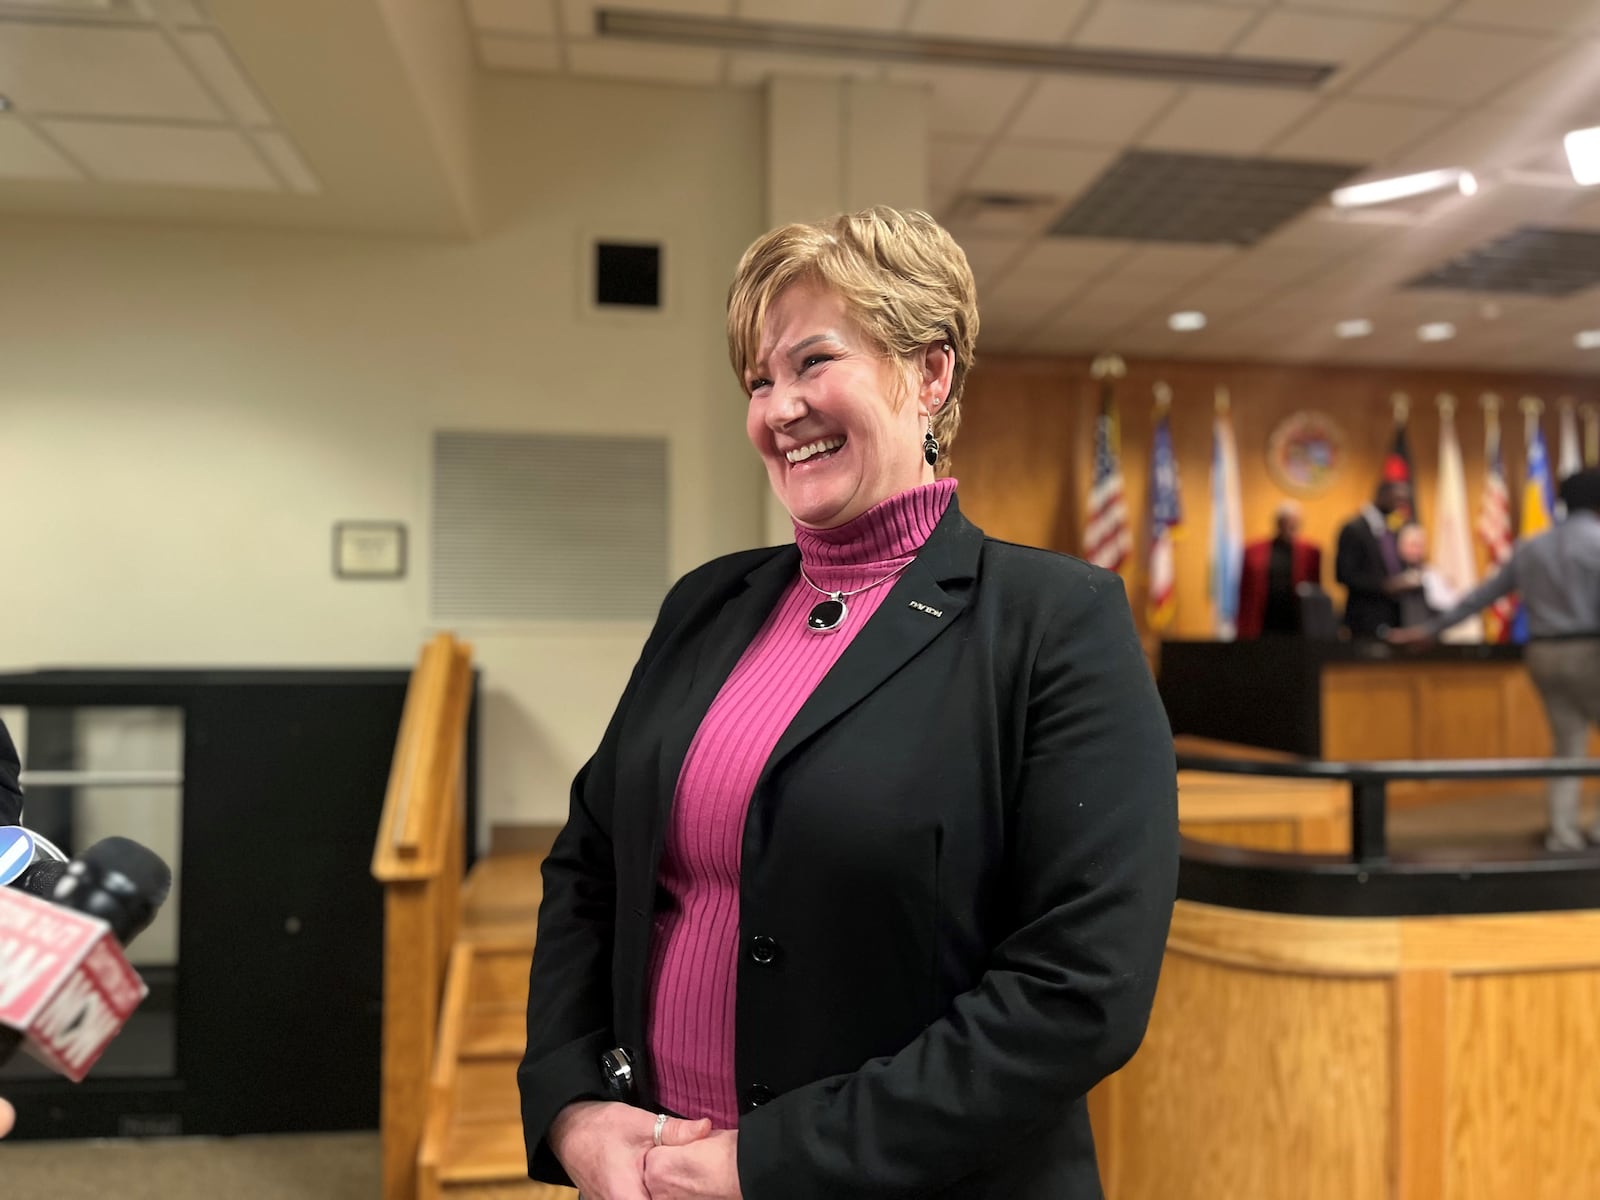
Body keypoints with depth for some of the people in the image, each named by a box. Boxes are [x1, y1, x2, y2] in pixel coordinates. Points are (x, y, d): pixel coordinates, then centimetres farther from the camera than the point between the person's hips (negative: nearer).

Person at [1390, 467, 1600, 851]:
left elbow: (1481, 594, 15)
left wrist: (1432, 628, 21)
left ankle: (1562, 829, 8)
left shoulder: (1531, 548, 13)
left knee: (1567, 745, 12)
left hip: (1542, 653, 6)